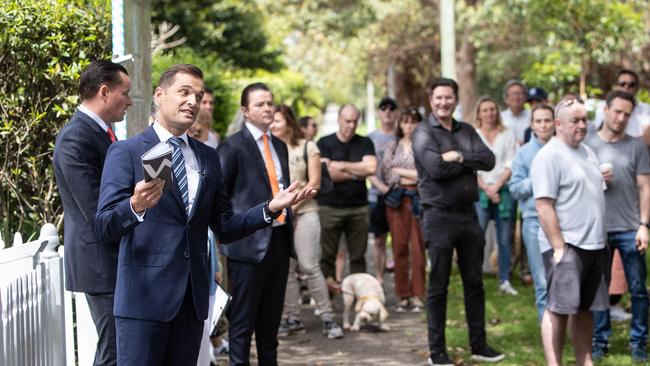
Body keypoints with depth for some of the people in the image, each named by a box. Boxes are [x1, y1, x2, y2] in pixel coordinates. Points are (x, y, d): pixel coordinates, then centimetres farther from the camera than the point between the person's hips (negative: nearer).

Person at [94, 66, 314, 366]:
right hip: (144, 295, -5)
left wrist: (270, 207, -1)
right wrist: (135, 206, -32)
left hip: (193, 296, 5)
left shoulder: (208, 158, 13)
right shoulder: (126, 152, -4)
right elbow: (104, 228, -12)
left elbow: (225, 228, 14)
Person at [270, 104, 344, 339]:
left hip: (304, 212, -3)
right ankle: (293, 318, 12)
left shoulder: (307, 147, 2)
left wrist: (291, 207, -8)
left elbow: (314, 182, -2)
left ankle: (327, 317, -2)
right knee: (285, 269, 4)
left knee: (309, 266, -9)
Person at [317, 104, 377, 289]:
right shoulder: (325, 143, 4)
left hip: (358, 207, 2)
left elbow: (371, 167, -6)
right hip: (330, 207, -2)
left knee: (358, 256, 4)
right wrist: (357, 173, -2)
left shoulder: (365, 143, 10)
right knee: (327, 255, -2)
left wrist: (341, 166, -5)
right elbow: (327, 173, -10)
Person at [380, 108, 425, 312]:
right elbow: (385, 173, 5)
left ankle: (417, 295, -1)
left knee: (417, 248, -6)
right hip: (396, 200, 3)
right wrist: (413, 175, -3)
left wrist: (398, 170, -3)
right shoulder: (392, 147, 15)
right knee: (399, 247, 1)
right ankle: (403, 295, 7)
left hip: (418, 199, -3)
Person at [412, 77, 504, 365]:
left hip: (468, 213, 6)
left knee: (474, 283, 11)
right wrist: (470, 163, -7)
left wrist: (459, 157, -16)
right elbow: (436, 168, -20)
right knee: (438, 287, 1)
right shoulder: (423, 133, -5)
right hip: (439, 215, -5)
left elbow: (489, 160, -3)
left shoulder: (466, 131, 12)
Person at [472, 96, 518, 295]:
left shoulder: (508, 135, 10)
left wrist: (496, 186, -8)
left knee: (505, 238, 3)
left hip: (503, 190, 1)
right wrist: (486, 189, -7)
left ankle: (504, 280, 9)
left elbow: (510, 165, 3)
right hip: (480, 191, -1)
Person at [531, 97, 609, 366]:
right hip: (566, 245, -8)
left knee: (584, 309, 12)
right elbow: (543, 205, -17)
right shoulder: (549, 156, -11)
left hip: (594, 244, 8)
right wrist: (559, 247, -20)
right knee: (559, 308, -7)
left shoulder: (587, 152, 16)